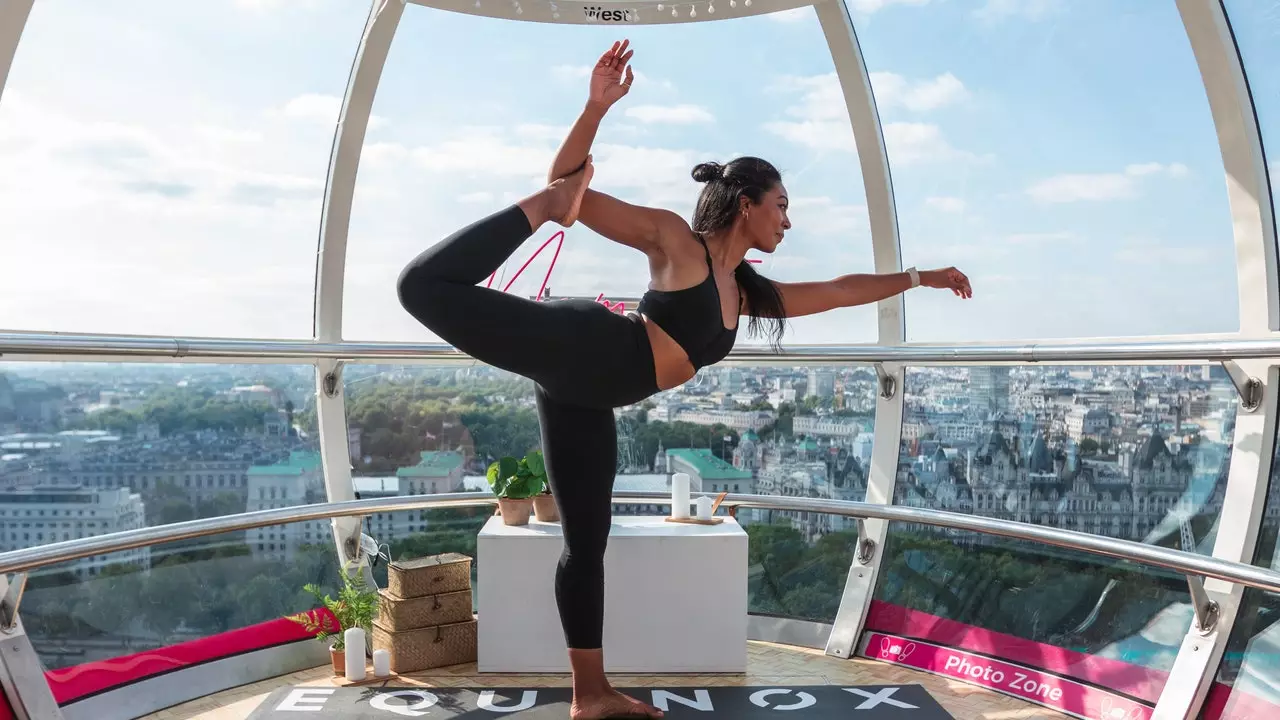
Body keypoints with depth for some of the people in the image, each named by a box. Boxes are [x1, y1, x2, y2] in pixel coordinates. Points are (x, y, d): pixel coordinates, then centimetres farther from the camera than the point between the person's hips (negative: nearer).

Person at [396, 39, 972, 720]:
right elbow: (568, 182, 0)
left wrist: (924, 276, 37)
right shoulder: (674, 238, 3)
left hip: (587, 395, 6)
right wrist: (597, 105, -12)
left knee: (586, 541, 9)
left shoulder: (748, 292, 22)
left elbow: (842, 289, 31)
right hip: (579, 348, -6)